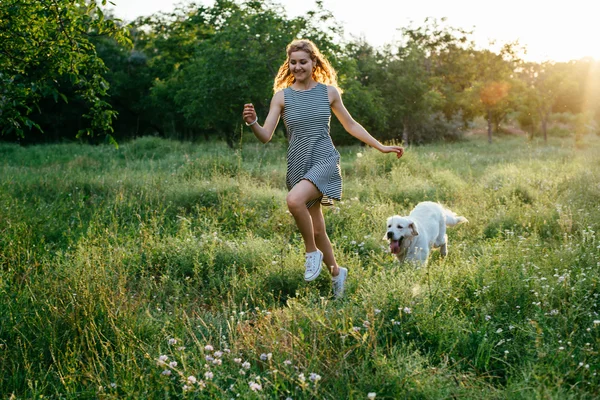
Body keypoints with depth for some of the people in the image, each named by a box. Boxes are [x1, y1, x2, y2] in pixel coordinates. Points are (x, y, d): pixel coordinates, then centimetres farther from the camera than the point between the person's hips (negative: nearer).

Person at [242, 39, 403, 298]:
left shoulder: (329, 92, 3)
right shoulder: (282, 96, 2)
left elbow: (350, 125, 16)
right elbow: (265, 136, -4)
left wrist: (381, 147, 16)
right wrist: (252, 123, -26)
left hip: (325, 161, -3)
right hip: (298, 167, 3)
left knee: (294, 200, -32)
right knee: (317, 230, 10)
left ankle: (312, 252, -9)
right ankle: (336, 272, 35)